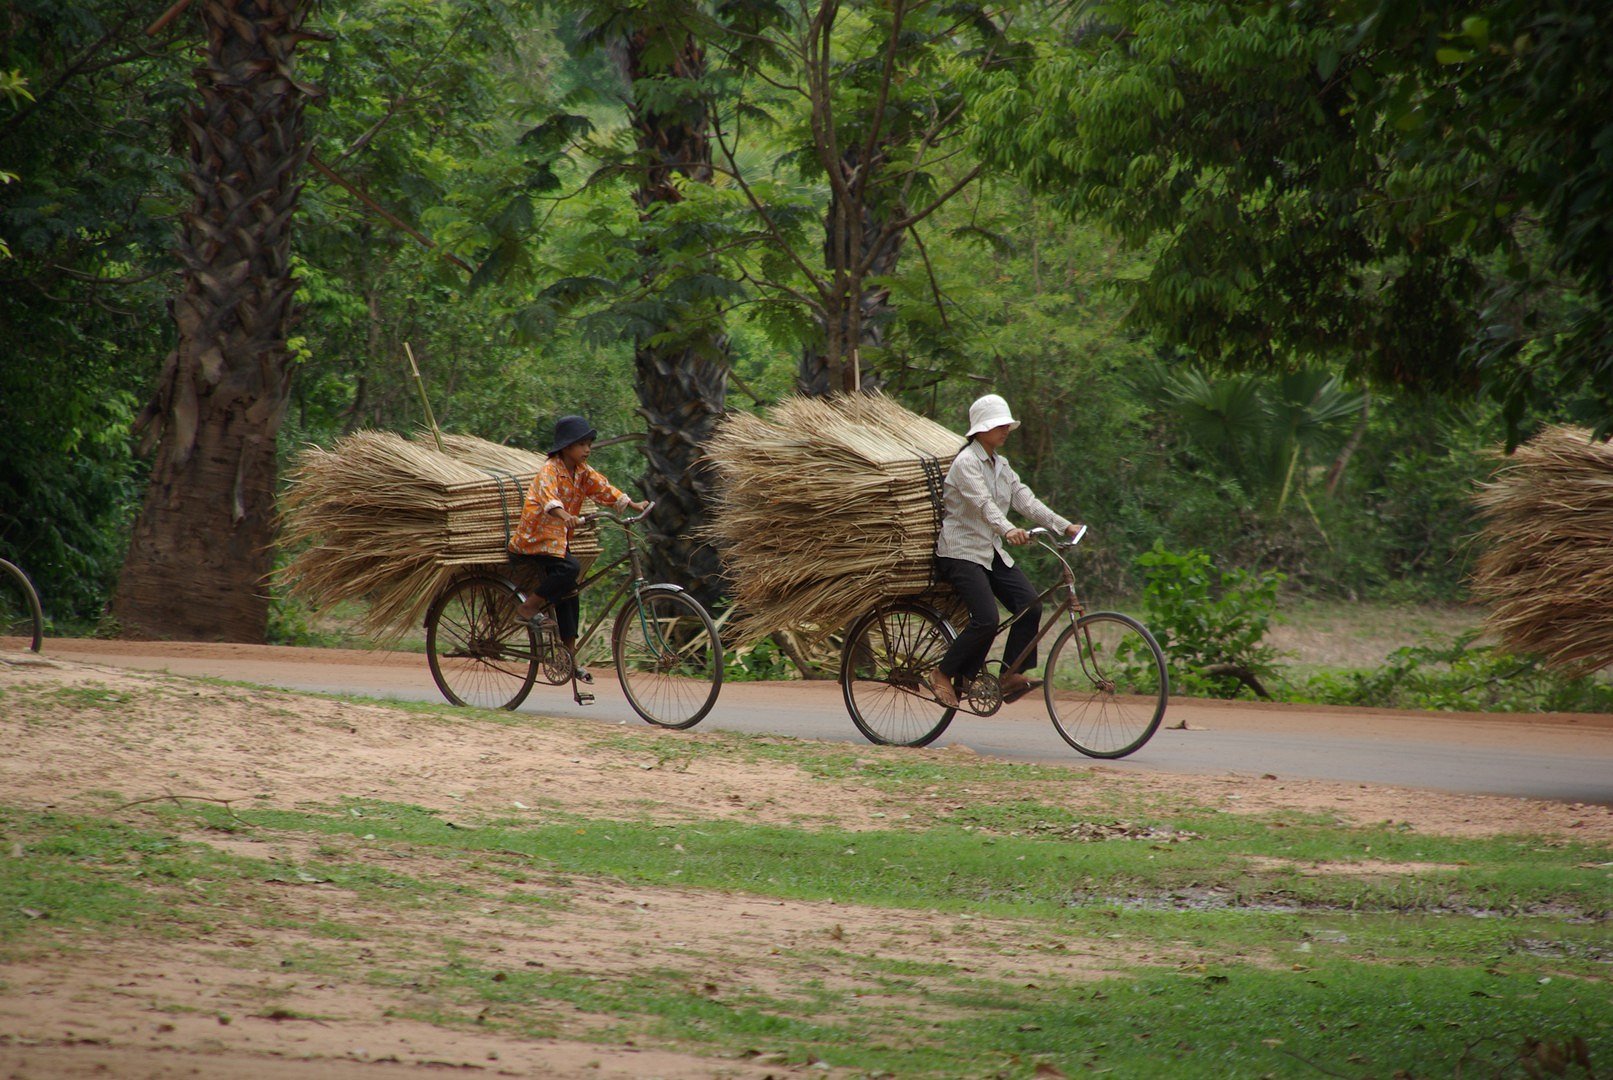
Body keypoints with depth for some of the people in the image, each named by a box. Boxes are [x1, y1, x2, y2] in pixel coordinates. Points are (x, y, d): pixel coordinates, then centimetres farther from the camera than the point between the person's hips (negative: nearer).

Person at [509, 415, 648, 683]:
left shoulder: (582, 472, 8)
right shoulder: (550, 470, -18)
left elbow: (603, 489, 8)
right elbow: (548, 496, -36)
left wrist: (634, 505, -4)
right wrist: (564, 516, -55)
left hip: (559, 539, 8)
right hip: (536, 538, -8)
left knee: (568, 594, 6)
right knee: (569, 569, -30)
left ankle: (570, 653, 11)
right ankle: (528, 608, -15)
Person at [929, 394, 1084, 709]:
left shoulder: (1001, 465, 14)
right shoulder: (966, 462, -13)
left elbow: (1025, 499, 8)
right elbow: (983, 502, -29)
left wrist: (1063, 526, -3)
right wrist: (1008, 529, -46)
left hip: (992, 552, 8)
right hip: (961, 552, -8)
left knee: (1030, 605, -9)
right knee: (986, 620, -21)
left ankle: (1011, 676, -3)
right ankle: (943, 674, -5)